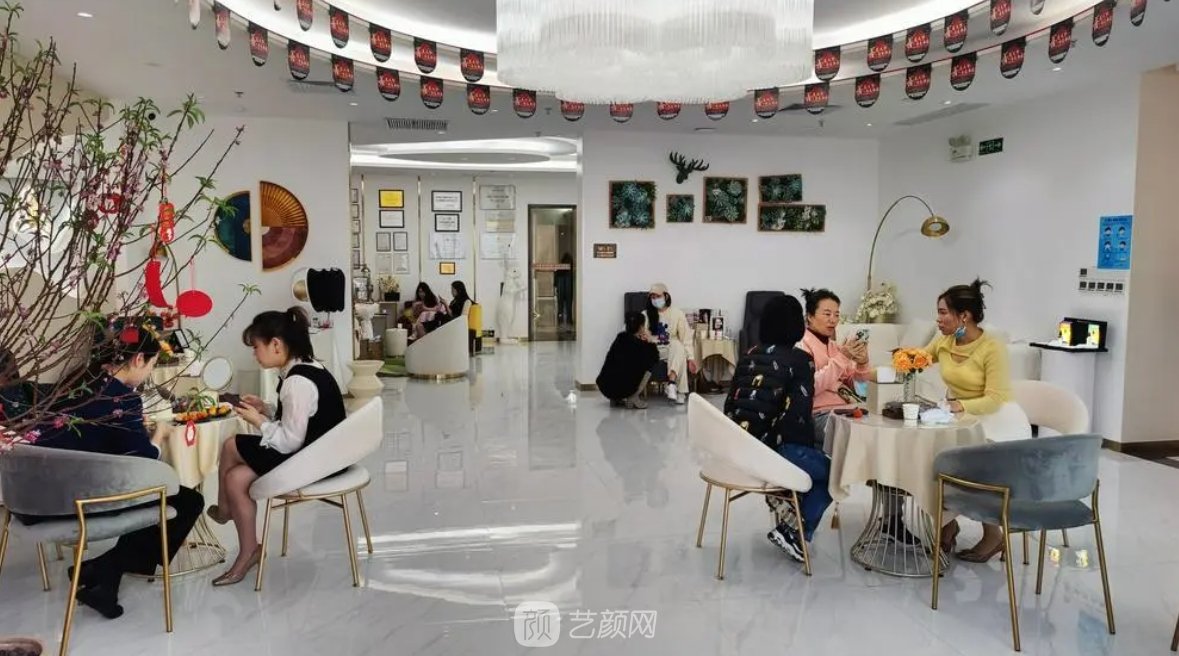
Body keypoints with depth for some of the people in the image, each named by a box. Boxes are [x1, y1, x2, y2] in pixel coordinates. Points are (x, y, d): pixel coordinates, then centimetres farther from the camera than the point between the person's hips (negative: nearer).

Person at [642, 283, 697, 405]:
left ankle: (672, 383, -46)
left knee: (677, 345, -35)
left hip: (672, 351, -1)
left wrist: (691, 358, -13)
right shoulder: (645, 315, 6)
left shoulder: (677, 313, 1)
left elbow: (686, 338, -2)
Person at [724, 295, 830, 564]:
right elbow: (798, 416, -14)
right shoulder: (800, 360, -8)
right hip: (772, 453, -7)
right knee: (832, 473, 18)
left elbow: (730, 405, 11)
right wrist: (809, 447, 4)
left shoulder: (749, 356, 9)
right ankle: (793, 531, 8)